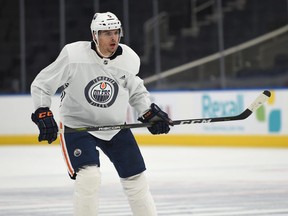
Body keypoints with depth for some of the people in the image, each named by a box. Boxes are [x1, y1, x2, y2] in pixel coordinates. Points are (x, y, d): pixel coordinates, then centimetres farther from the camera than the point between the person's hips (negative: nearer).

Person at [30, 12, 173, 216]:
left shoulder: (129, 59, -9)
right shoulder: (73, 55, -21)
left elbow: (137, 91, 11)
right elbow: (41, 85, -12)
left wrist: (150, 113, -2)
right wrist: (43, 114, -22)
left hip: (116, 126, 4)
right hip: (77, 126, -4)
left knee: (136, 179, 7)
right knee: (89, 177, -21)